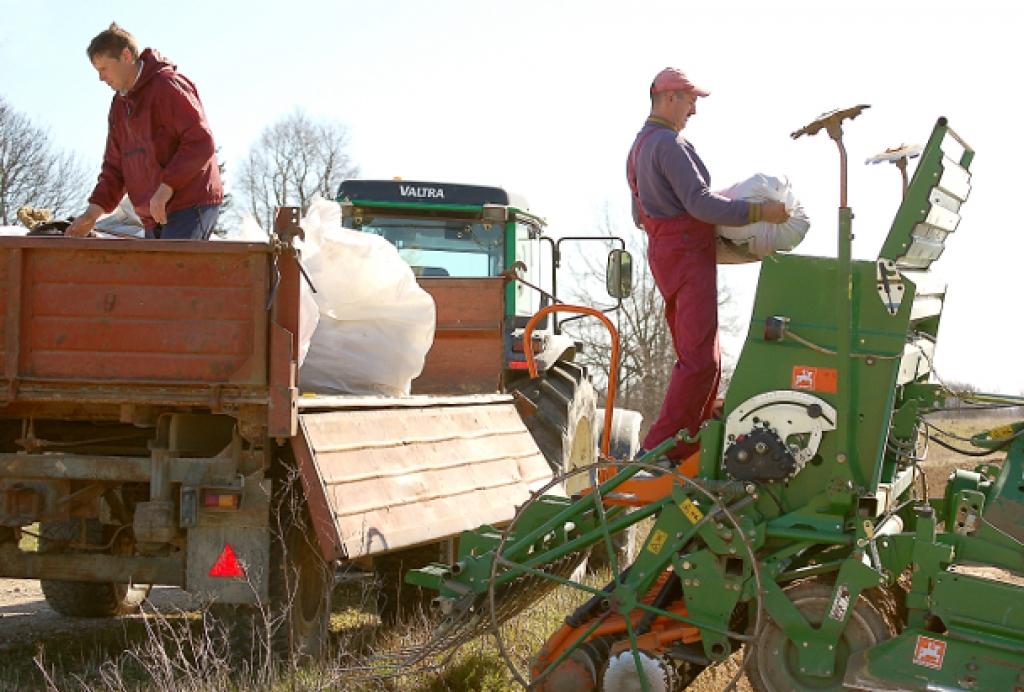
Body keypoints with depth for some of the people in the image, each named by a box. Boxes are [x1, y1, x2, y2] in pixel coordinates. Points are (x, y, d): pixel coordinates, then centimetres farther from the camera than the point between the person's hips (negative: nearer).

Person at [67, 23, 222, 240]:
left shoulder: (167, 86, -7)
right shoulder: (120, 104, 20)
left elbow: (201, 142, -16)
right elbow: (115, 166, 22)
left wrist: (167, 187, -22)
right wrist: (95, 210, 7)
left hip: (189, 206, -8)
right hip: (154, 215, 8)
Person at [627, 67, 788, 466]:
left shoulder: (638, 148, 18)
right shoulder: (670, 145, -15)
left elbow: (640, 216, 24)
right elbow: (700, 203, -23)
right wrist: (759, 212, -20)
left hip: (663, 253, 11)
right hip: (688, 258, -11)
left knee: (700, 356, 16)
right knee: (699, 361, -12)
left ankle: (691, 441, 19)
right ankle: (660, 451, -14)